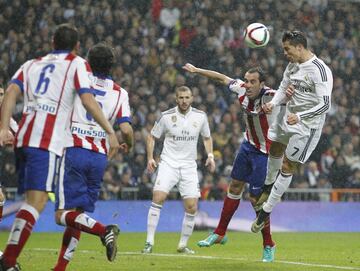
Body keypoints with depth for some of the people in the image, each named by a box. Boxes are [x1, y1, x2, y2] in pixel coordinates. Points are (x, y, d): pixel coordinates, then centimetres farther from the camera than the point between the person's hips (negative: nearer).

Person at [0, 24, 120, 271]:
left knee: (32, 201, 15)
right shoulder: (77, 64, 11)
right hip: (47, 142, -6)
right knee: (37, 201, -12)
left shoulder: (31, 64, 24)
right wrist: (110, 132, -3)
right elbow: (87, 100, -4)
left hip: (24, 139, 6)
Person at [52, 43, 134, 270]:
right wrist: (129, 146, 18)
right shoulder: (120, 93, 8)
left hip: (74, 151, -4)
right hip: (100, 157, 4)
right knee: (78, 215, 11)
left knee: (64, 214, -8)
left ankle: (103, 230, -30)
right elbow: (126, 129, -3)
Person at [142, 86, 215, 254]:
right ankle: (149, 242, -16)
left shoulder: (200, 116, 2)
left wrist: (210, 156, 2)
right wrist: (150, 158, -5)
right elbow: (152, 137, 7)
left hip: (189, 166, 2)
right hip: (168, 163, -2)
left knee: (192, 207, -4)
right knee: (158, 197, -21)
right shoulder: (166, 116, -4)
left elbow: (207, 137, 17)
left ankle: (183, 245, 14)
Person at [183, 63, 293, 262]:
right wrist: (197, 70, 15)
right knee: (234, 187, 16)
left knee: (256, 199, -5)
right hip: (248, 145, 7)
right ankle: (220, 234, 31)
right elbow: (222, 78, 7)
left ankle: (268, 245, 13)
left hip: (265, 152, -7)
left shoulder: (269, 96, -29)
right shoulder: (242, 90, -10)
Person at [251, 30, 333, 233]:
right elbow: (283, 88, 13)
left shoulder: (320, 70, -25)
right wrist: (273, 103, -8)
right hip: (289, 117, 9)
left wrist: (299, 116, -40)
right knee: (275, 148, 29)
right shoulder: (293, 65, 0)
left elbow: (325, 105, -29)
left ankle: (266, 211, 5)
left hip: (307, 126, -9)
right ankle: (269, 186, 56)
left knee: (287, 168, -4)